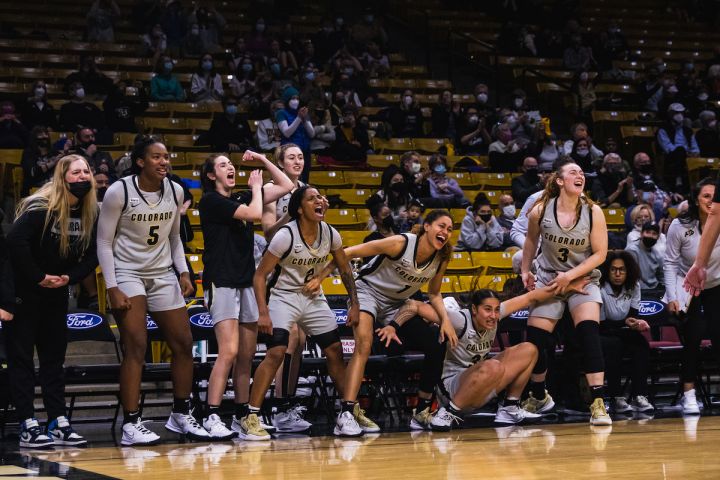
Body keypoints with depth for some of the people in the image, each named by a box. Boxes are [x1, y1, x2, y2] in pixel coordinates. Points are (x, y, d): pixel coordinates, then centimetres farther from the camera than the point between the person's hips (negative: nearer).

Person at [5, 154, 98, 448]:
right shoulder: (40, 208, -18)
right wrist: (37, 277, -23)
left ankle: (58, 423, 13)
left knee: (54, 357, 9)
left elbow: (91, 255, 5)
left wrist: (70, 277, -11)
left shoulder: (90, 214, 1)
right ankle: (28, 426, -1)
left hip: (57, 294, 7)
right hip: (24, 292, -7)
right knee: (21, 357, -2)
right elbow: (15, 241, -28)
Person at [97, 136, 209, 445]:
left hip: (163, 274, 6)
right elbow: (104, 242, -9)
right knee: (136, 347, -15)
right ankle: (131, 425, -12)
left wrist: (183, 273, 4)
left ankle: (181, 415, 20)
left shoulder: (175, 191, 2)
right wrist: (112, 288, -15)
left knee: (183, 343, 5)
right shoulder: (119, 191, -13)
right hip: (127, 273, -6)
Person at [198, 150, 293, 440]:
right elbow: (255, 213, -14)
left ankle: (242, 416, 13)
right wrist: (256, 186, 2)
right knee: (229, 352, -18)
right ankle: (211, 418, -18)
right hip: (222, 283, -7)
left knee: (247, 356, 7)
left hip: (247, 283, 7)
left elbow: (286, 186, 18)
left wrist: (262, 160, 13)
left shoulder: (241, 199, 17)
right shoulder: (211, 200, -5)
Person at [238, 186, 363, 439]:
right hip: (284, 297, -6)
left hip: (314, 298, 6)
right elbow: (260, 275, -17)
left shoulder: (330, 234, -6)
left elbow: (345, 270, 9)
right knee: (275, 353, -21)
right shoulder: (285, 236, -21)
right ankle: (250, 418, -17)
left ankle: (348, 413, 14)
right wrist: (263, 313, -25)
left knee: (335, 352, 3)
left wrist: (354, 304, 1)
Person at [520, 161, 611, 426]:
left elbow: (600, 253, -11)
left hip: (583, 280, -2)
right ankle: (539, 397, 25)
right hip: (548, 280, 2)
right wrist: (525, 271, 11)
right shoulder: (540, 211, -9)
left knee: (589, 332, -24)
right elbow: (531, 240, 11)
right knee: (534, 339, -2)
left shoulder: (593, 212, -12)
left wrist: (570, 275, -18)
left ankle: (598, 404, -24)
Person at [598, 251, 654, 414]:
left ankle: (639, 396, -28)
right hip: (602, 334, -4)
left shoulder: (633, 287, -2)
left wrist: (637, 323, -25)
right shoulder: (599, 289, -18)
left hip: (621, 333, 5)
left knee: (641, 342, -26)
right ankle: (616, 398, -31)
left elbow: (633, 315, -1)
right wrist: (625, 323, -31)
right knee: (613, 345, -36)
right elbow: (601, 324, -17)